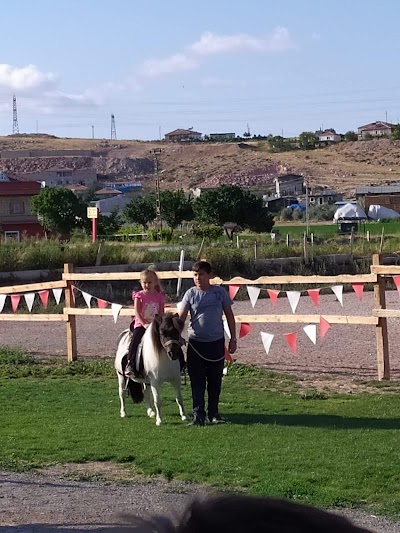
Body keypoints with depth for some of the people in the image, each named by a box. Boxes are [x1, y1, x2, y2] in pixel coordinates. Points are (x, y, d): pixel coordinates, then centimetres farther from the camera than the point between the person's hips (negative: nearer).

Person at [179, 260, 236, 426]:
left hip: (216, 342, 1)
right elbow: (181, 317, -7)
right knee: (197, 381, -1)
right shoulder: (191, 294, -2)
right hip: (196, 343, -1)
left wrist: (233, 339, 6)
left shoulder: (220, 292, 1)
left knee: (215, 381, 10)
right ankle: (198, 416, 2)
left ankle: (214, 414, 22)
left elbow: (229, 315, 8)